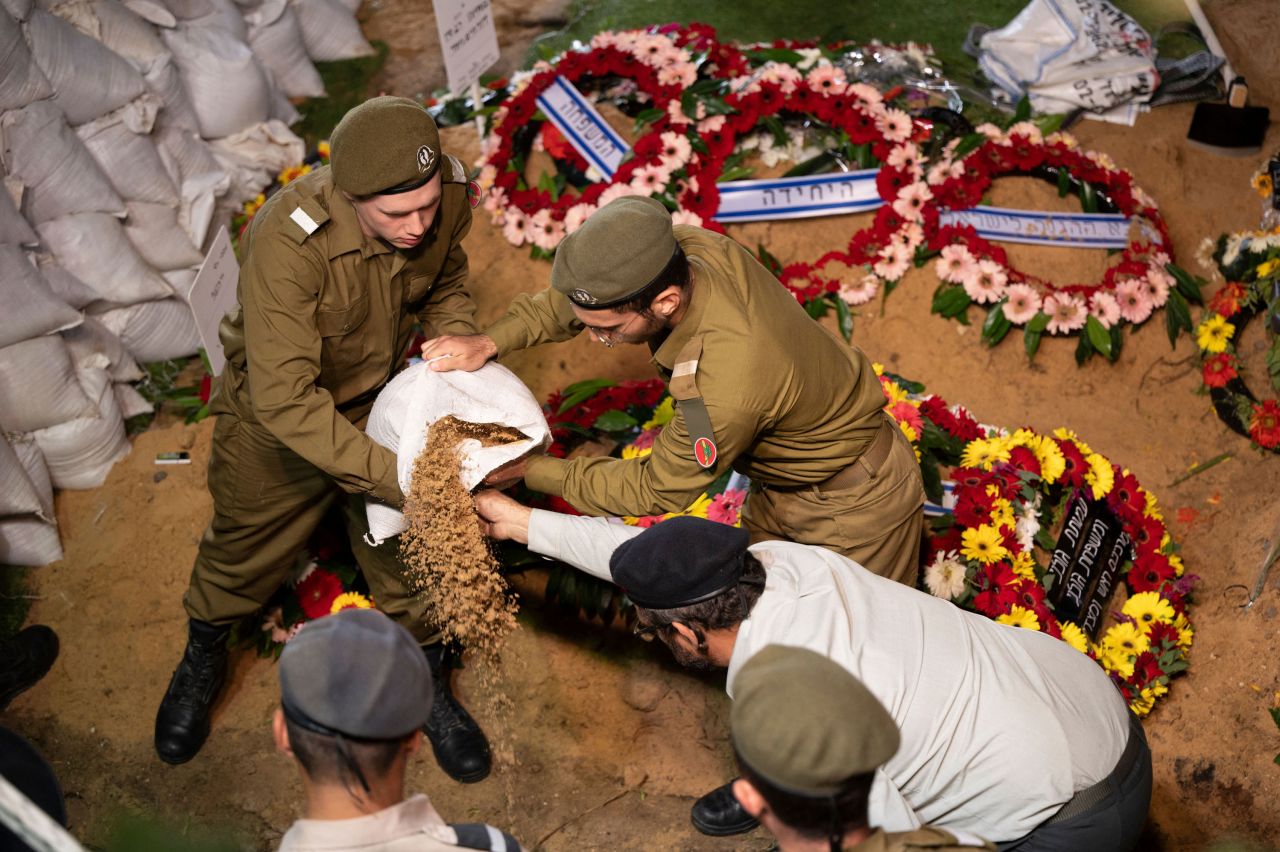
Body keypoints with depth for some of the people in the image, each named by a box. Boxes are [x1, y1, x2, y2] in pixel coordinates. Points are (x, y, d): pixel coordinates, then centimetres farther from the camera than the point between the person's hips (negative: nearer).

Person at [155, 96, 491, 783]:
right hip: (275, 415, -3)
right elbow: (284, 398, -41)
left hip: (378, 399, 3)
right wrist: (392, 478, -44)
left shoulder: (446, 196, -25)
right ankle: (202, 660, 52)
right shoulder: (287, 239, -40)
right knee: (245, 549, 19)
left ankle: (429, 687, 37)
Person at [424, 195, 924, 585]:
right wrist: (492, 341, -17)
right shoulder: (687, 247, -23)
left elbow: (652, 489, -25)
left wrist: (530, 469, -17)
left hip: (854, 501, -7)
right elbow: (577, 296, -3)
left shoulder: (726, 388, -44)